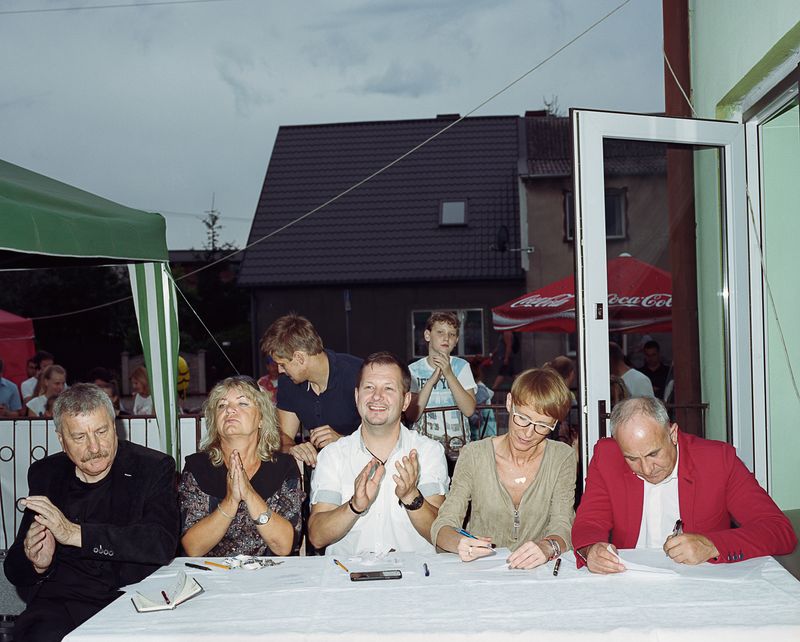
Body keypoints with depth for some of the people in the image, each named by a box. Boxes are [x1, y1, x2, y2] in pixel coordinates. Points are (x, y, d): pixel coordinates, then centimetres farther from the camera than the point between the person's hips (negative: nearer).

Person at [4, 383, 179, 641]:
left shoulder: (154, 468, 0)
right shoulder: (44, 473, 12)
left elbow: (163, 544, -16)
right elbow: (14, 569, 15)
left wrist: (75, 533, -19)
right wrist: (38, 564, -11)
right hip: (59, 599, 2)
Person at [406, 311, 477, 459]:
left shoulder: (461, 366, 4)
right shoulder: (414, 370, 2)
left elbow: (469, 410, -8)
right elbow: (411, 415, -9)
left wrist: (449, 374, -15)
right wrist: (432, 380, -16)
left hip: (458, 446, 1)